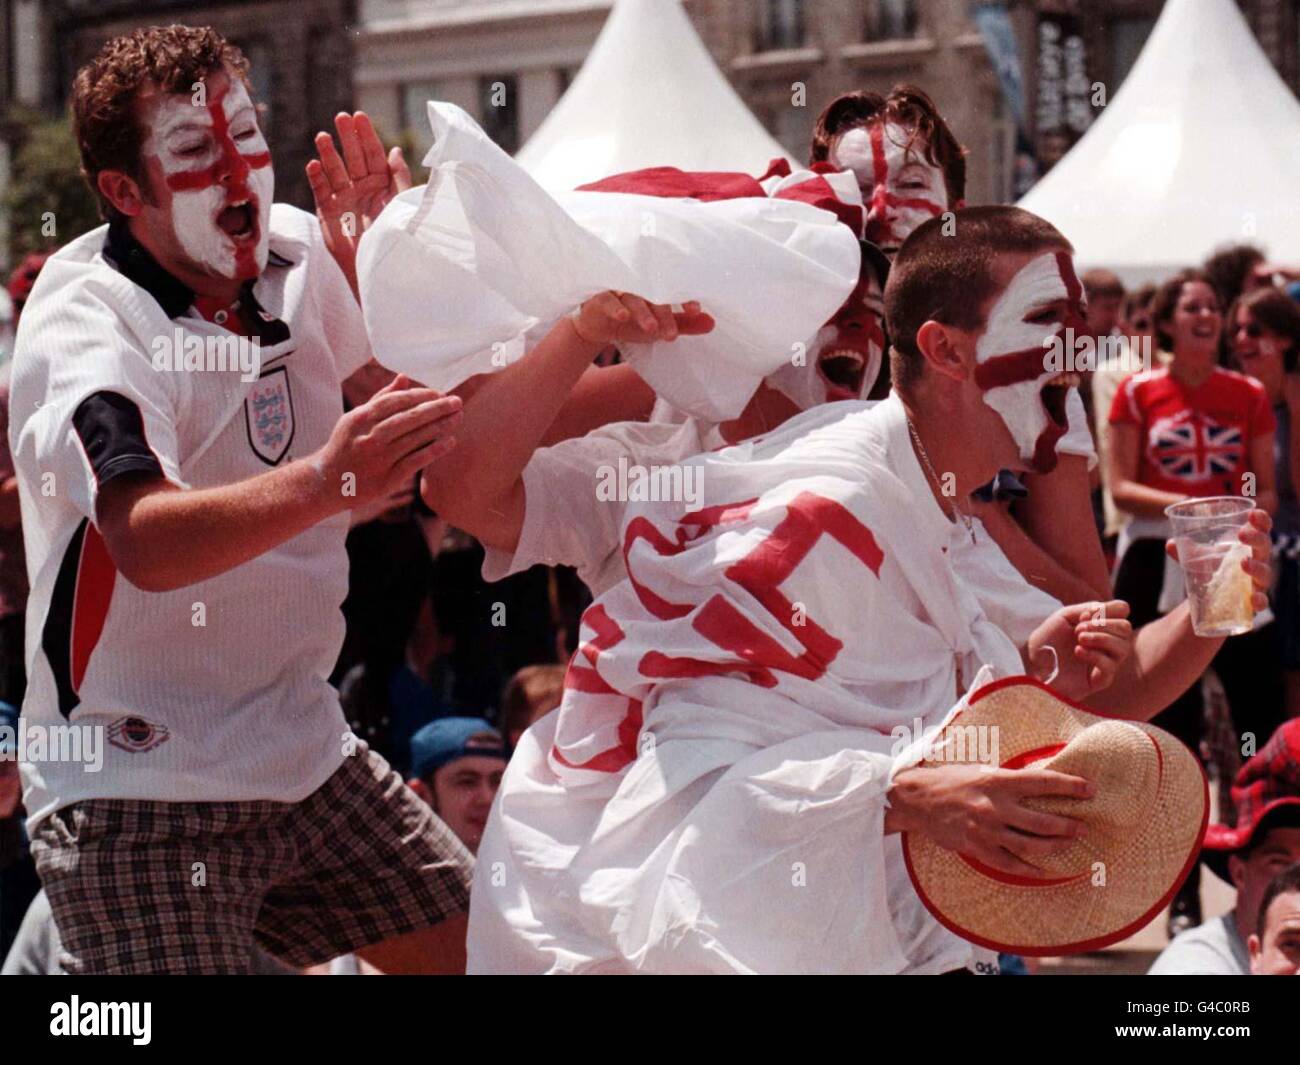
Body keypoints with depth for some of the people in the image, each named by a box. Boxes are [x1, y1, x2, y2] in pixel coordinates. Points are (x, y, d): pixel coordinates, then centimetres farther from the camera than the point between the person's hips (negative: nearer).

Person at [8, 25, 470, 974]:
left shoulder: (297, 251, 1)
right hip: (137, 789, -7)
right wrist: (322, 482, -51)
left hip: (304, 755, 7)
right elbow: (148, 543, -36)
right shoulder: (84, 324, -18)